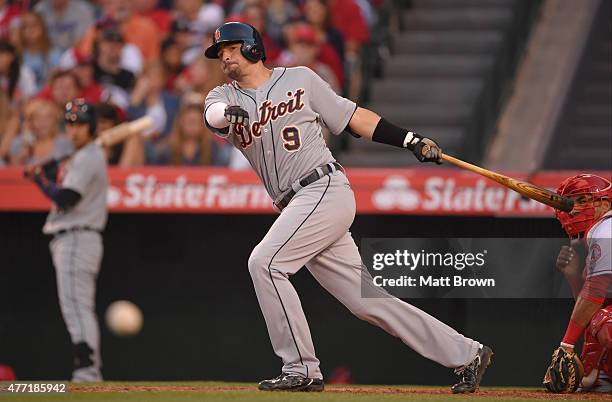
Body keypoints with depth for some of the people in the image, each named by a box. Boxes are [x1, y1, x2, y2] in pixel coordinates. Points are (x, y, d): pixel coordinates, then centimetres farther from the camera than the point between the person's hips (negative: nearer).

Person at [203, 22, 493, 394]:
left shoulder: (300, 79, 6)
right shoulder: (224, 97, 16)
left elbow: (354, 117, 10)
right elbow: (213, 115, -8)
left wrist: (412, 140, 3)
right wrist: (227, 113, -32)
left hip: (326, 190, -5)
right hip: (297, 208, 6)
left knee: (264, 262, -20)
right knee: (366, 299, 4)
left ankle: (302, 369, -13)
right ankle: (467, 354, 10)